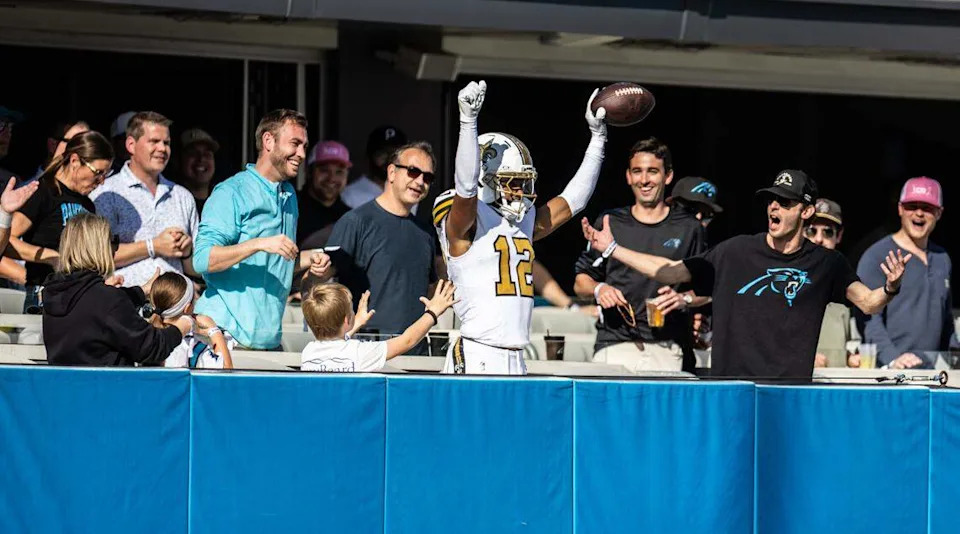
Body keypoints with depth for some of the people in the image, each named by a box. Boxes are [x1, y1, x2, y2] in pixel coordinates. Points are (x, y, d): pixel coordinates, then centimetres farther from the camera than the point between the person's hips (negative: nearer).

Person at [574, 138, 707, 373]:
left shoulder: (688, 228, 11)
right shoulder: (609, 224, 12)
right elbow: (580, 282, 16)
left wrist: (684, 298, -7)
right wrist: (598, 289, -5)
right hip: (615, 345, 0)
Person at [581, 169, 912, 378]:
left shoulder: (825, 263, 6)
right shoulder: (736, 252, 7)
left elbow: (868, 303, 2)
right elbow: (672, 272, 11)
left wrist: (890, 288, -22)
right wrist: (611, 249, 5)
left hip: (791, 397, -1)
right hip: (729, 388, 1)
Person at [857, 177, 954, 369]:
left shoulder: (942, 259, 18)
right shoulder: (877, 256, -1)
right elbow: (868, 317, -11)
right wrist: (892, 359, -23)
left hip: (932, 371, 5)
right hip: (885, 369, -5)